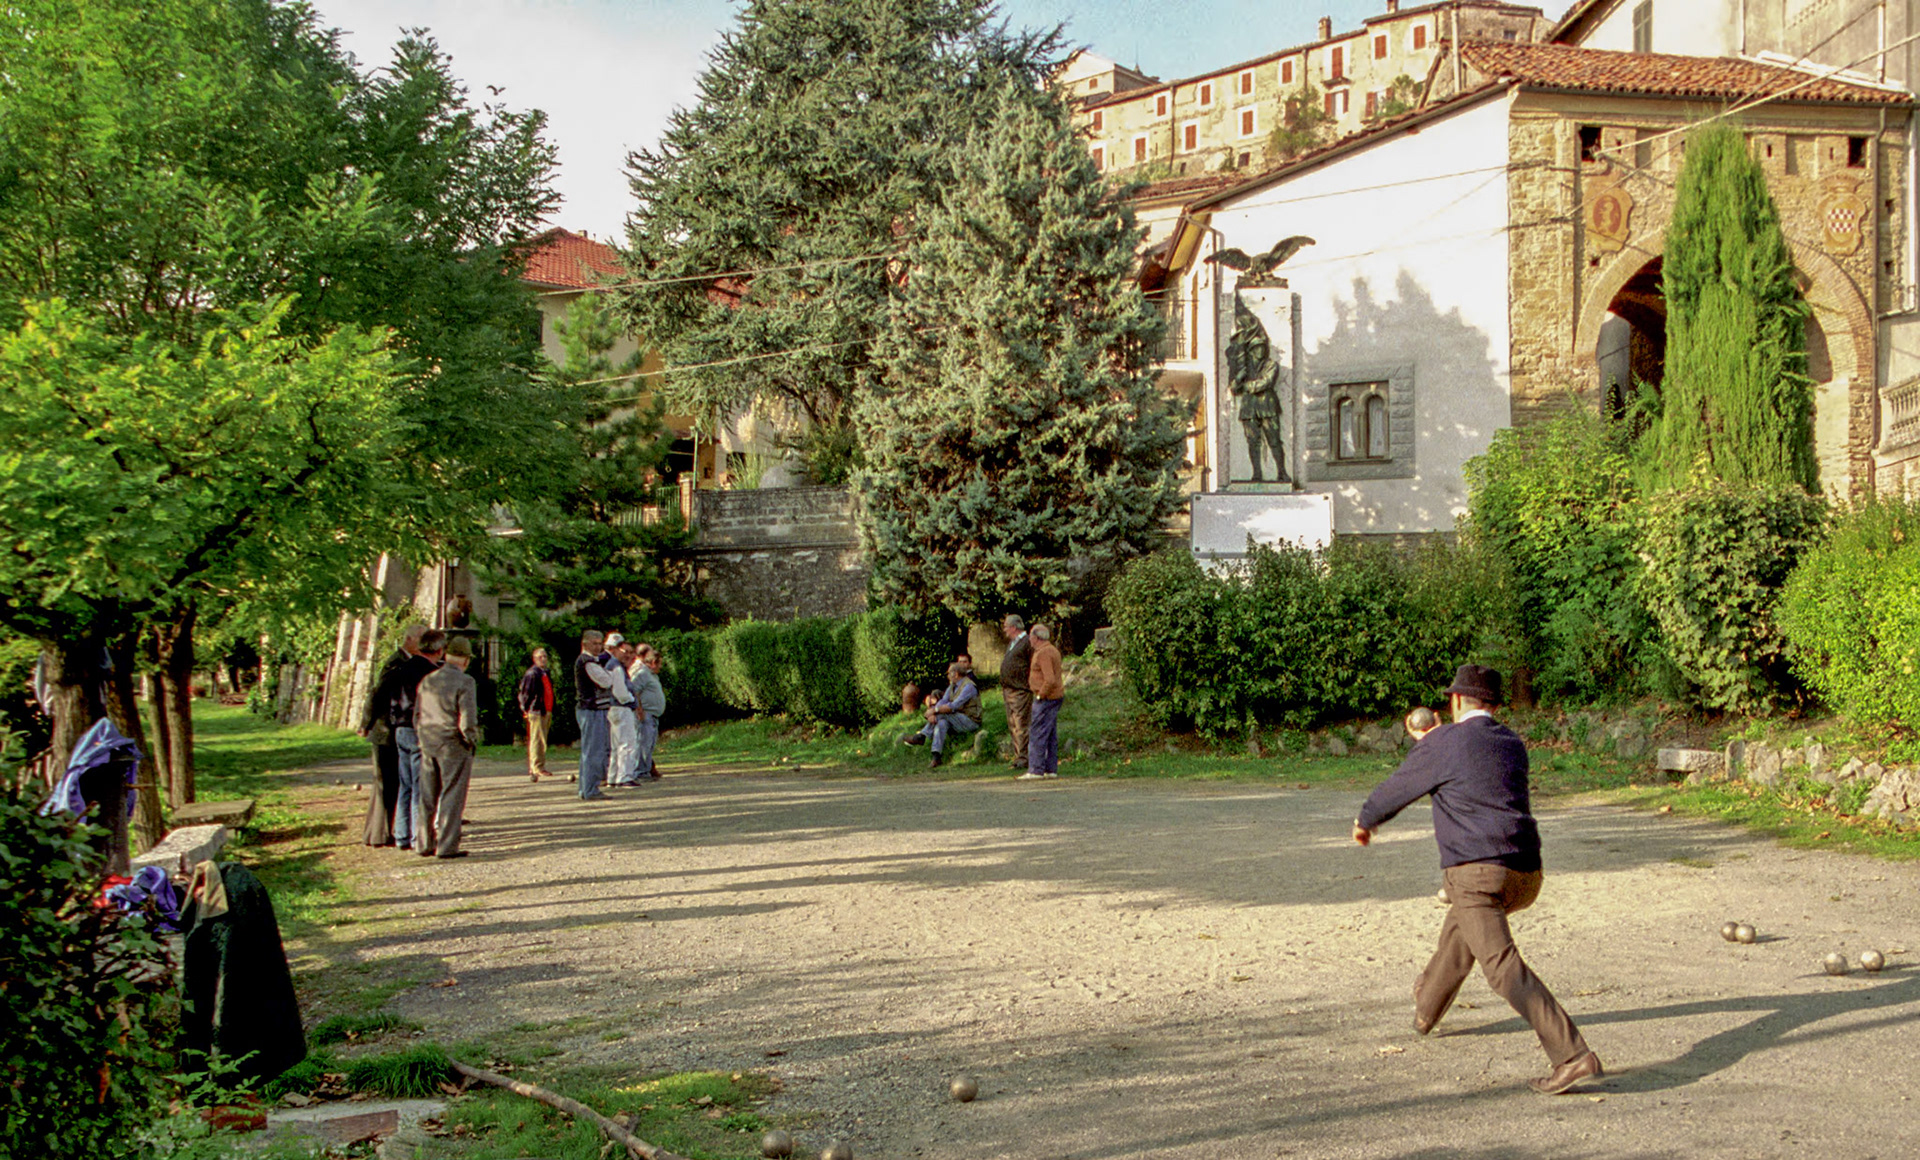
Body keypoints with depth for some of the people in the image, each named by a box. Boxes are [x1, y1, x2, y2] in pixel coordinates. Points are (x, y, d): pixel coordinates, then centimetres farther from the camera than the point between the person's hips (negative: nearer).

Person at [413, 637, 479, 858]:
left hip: (428, 746, 6)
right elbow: (468, 720, -18)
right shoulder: (465, 682, -12)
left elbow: (417, 715, 14)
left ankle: (424, 844, 18)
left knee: (427, 797, 13)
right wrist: (472, 740, -3)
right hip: (454, 746, -6)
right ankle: (447, 846, -2)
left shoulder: (428, 680, 9)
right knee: (452, 797, -1)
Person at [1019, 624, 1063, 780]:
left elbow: (1050, 680, -26)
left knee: (1037, 734, -8)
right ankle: (1051, 769, 14)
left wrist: (1040, 695, -16)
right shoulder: (1052, 650, 16)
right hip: (1056, 697, 10)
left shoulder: (1043, 654, -17)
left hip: (1046, 698, -10)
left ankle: (1036, 770, -8)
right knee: (1051, 734, 12)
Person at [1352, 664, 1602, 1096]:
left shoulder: (1442, 744, -3)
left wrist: (1366, 820, 31)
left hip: (1476, 870, -8)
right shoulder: (1513, 744, 16)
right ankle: (1427, 1007, 52)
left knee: (1503, 967, -16)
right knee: (1460, 926, 32)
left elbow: (1397, 789, 11)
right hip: (1526, 874, 8)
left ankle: (1573, 1055, -29)